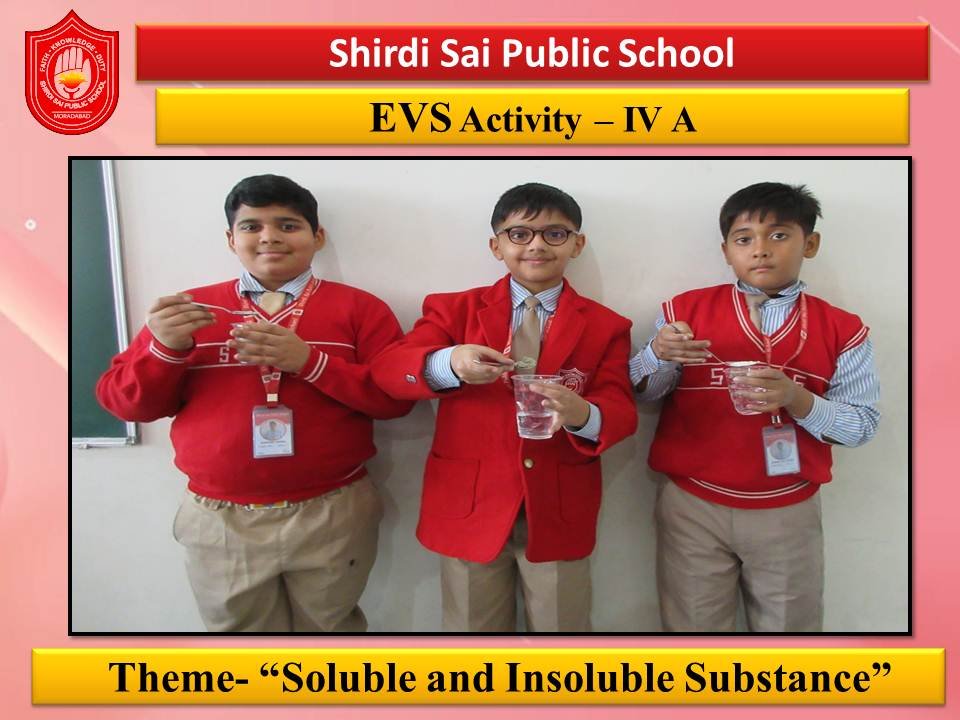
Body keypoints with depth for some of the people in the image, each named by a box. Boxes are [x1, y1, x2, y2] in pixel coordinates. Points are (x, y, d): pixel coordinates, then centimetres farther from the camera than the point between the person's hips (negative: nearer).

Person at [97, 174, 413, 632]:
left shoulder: (358, 307, -2)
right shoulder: (188, 309, 4)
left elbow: (398, 396, -9)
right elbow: (125, 402, 5)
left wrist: (309, 361, -20)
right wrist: (166, 347, -15)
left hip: (333, 516, -1)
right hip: (219, 522, 2)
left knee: (329, 629, 19)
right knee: (237, 629, 21)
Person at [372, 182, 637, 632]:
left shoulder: (605, 326, 3)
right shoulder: (454, 309, 1)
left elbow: (621, 410, -7)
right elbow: (386, 370, -10)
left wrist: (583, 415, -31)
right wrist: (448, 364, -32)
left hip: (560, 514, 1)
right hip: (470, 508, 0)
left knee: (562, 627, 17)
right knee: (471, 627, 18)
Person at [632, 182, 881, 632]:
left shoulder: (842, 330, -2)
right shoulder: (686, 310, -4)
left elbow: (863, 424, -3)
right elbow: (641, 394, 0)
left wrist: (798, 400, -21)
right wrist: (658, 355, -22)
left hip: (788, 514, 1)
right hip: (691, 506, 0)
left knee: (789, 625, 19)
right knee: (692, 624, 15)